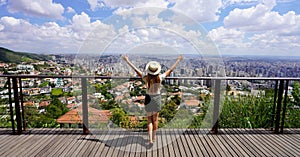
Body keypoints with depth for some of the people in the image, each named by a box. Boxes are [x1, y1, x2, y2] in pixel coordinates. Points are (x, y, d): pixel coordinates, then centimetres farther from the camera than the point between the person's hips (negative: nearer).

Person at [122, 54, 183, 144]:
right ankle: (154, 136, 32)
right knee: (155, 118, 18)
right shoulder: (160, 78, -18)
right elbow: (170, 70, -9)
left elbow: (136, 70, -14)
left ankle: (150, 139, 6)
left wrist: (127, 60, -6)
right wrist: (178, 60, 2)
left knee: (149, 120, 13)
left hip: (148, 99, -1)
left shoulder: (146, 78, -19)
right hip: (157, 98, 1)